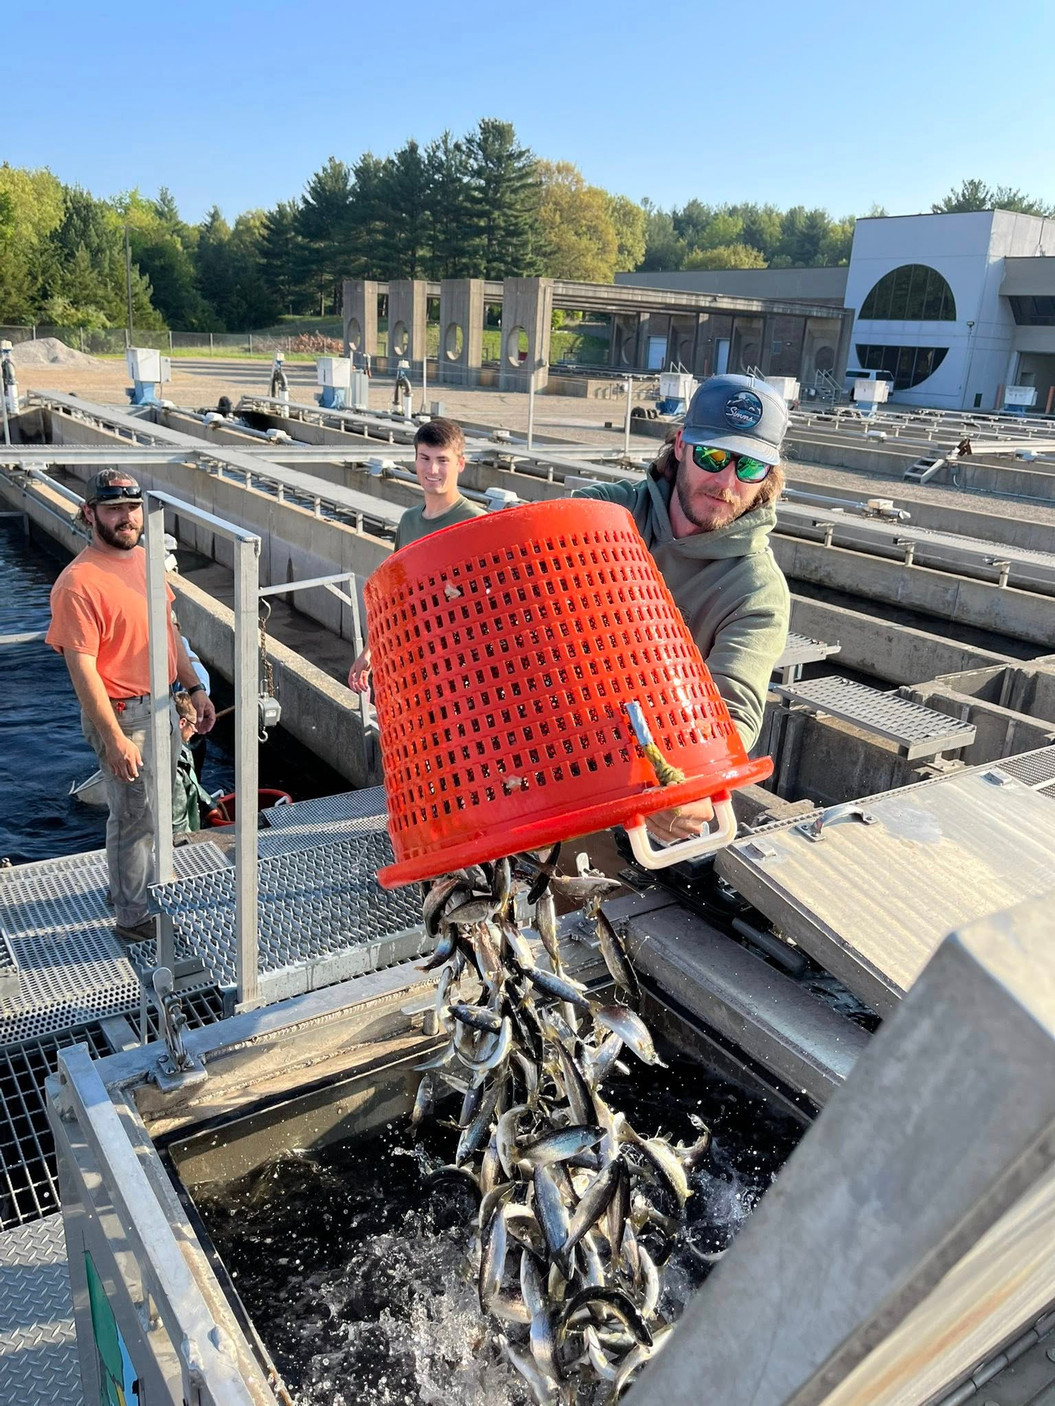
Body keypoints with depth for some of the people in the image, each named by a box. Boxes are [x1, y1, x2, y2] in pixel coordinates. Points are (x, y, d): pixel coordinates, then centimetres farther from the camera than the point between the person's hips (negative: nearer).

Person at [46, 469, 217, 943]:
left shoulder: (144, 559, 4)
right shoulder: (78, 583, -22)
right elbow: (82, 669, -22)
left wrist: (195, 688, 11)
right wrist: (114, 738, -23)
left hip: (161, 705, 8)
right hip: (122, 714, -8)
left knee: (157, 808, 22)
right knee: (136, 817, 3)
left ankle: (131, 883, 45)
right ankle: (133, 918, 21)